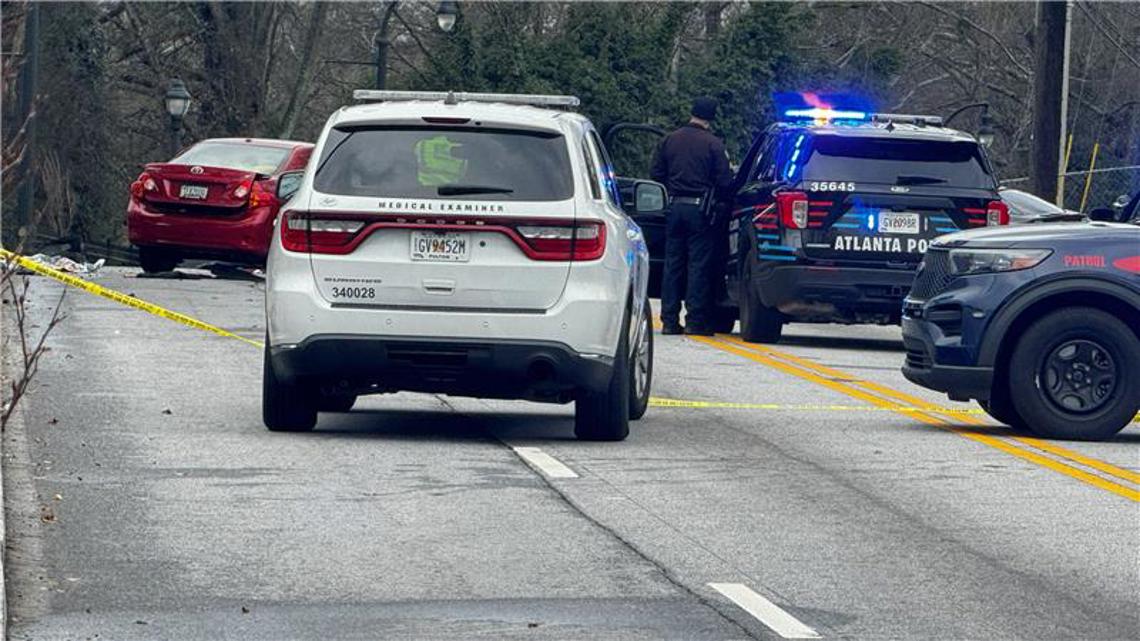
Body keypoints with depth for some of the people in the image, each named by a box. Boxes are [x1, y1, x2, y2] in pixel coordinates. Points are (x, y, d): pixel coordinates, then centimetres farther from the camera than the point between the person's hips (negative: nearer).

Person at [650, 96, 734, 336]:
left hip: (675, 207, 4)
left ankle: (669, 320, 9)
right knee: (699, 264, 0)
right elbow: (724, 182, -9)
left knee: (673, 263, 9)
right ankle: (696, 320, -2)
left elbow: (657, 174, 8)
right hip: (699, 208, -4)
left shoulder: (669, 140, 4)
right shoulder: (713, 144, -9)